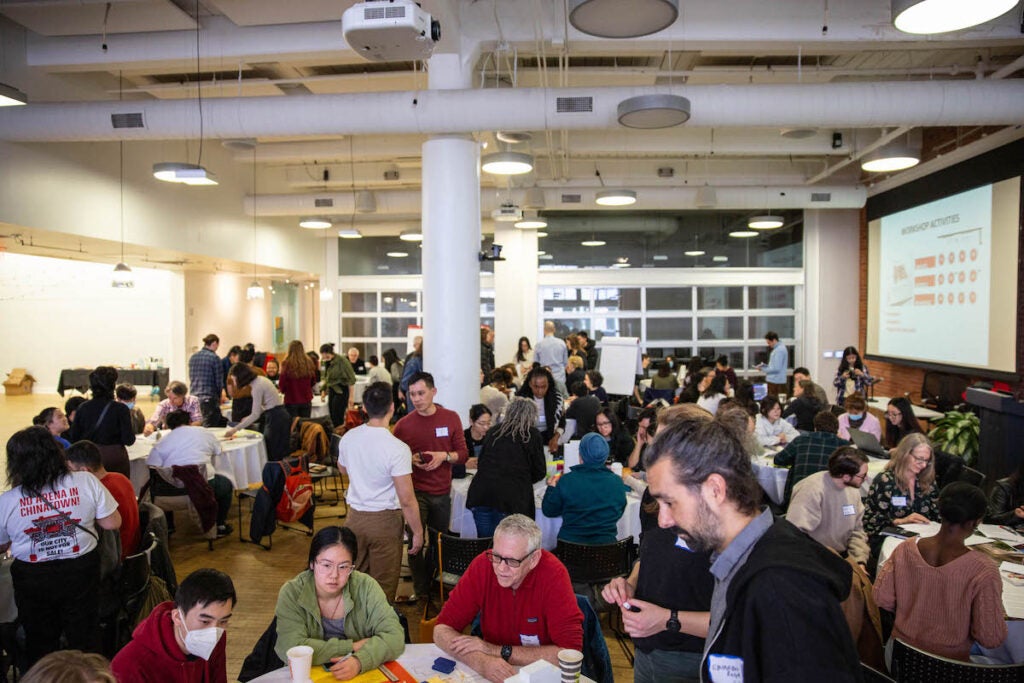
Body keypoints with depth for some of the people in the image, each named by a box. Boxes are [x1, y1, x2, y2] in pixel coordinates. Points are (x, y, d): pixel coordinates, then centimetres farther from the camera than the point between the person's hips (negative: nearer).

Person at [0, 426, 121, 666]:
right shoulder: (86, 481, -16)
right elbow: (112, 523, -10)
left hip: (32, 580, 0)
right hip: (81, 572, 0)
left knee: (39, 644, 23)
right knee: (84, 638, 19)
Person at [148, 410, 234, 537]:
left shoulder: (162, 442, 9)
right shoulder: (205, 433, 9)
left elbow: (151, 466, 0)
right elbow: (218, 451, 22)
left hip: (170, 490, 2)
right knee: (226, 484, 28)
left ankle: (166, 526, 37)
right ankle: (219, 526, 32)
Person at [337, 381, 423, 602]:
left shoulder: (348, 438, -5)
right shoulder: (397, 449, -23)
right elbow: (407, 500, -21)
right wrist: (418, 532, -9)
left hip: (354, 516, 6)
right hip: (384, 520, -5)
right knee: (383, 584, 10)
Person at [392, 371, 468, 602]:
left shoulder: (451, 418, -1)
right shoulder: (403, 424, -5)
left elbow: (463, 454, 2)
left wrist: (444, 456, -16)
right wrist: (412, 460, -16)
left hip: (442, 492, 2)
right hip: (415, 492, -2)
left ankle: (435, 586, 33)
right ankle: (421, 591, 15)